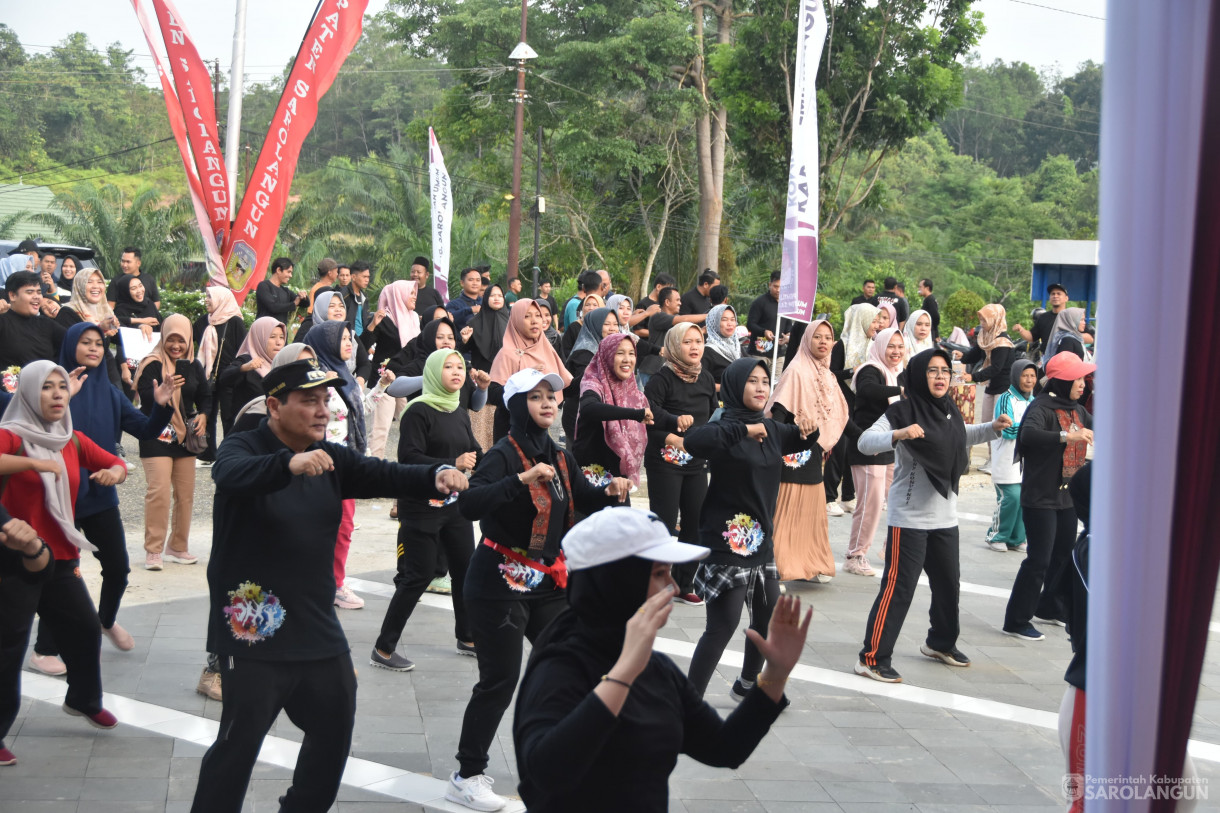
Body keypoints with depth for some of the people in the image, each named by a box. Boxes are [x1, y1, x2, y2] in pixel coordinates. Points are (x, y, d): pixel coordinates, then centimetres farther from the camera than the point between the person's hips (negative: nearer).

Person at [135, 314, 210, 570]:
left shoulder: (193, 366, 11)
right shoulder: (152, 364, -7)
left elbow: (205, 395, 17)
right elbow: (145, 397, -15)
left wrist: (203, 415, -1)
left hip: (185, 435, 6)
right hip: (157, 436, -6)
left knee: (186, 493, 7)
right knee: (159, 492, -14)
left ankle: (178, 548, 18)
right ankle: (153, 551, -7)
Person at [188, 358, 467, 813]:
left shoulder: (331, 458, 8)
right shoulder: (242, 449, -11)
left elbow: (385, 476, -4)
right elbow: (233, 476, -34)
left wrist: (435, 476, -26)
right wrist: (290, 463, -55)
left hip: (318, 629, 7)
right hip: (256, 631, -7)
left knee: (335, 731, 18)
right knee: (240, 742, -5)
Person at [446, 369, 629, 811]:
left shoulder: (559, 455, 7)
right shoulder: (504, 453, -17)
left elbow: (583, 499, 16)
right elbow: (469, 504, -32)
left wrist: (609, 491, -5)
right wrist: (521, 479, -40)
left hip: (546, 579, 8)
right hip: (500, 580, -7)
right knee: (500, 679, -3)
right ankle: (467, 777, 10)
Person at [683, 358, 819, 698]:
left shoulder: (771, 429, 9)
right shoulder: (725, 427, -14)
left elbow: (801, 442, 26)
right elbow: (693, 440, -35)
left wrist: (808, 429, 3)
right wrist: (744, 430, -34)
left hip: (761, 537, 8)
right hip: (727, 539, -8)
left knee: (768, 616, 18)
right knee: (723, 624, -11)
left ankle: (747, 685, 38)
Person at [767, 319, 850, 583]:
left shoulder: (828, 376, 13)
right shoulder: (796, 371, -10)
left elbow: (839, 415, 19)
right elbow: (778, 411, -16)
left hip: (814, 453, 8)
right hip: (793, 452, -8)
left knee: (813, 509, 12)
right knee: (785, 510, -5)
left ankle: (811, 565, 21)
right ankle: (778, 568, -2)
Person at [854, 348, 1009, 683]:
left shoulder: (948, 412, 8)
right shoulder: (902, 412, -14)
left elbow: (965, 436, 29)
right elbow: (865, 442, -26)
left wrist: (994, 427, 14)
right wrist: (899, 434, -42)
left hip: (945, 517, 8)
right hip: (910, 517, -7)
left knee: (948, 583, 17)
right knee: (898, 587, -8)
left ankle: (940, 643, 38)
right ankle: (873, 658, -3)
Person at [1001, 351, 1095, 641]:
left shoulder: (1077, 410, 12)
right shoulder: (1042, 407, -16)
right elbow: (1029, 434, -35)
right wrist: (1067, 436, -43)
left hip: (1067, 497, 9)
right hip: (1040, 497, -9)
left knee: (1064, 556, 19)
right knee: (1038, 560, -8)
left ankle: (1049, 608, 36)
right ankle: (1016, 621, 0)